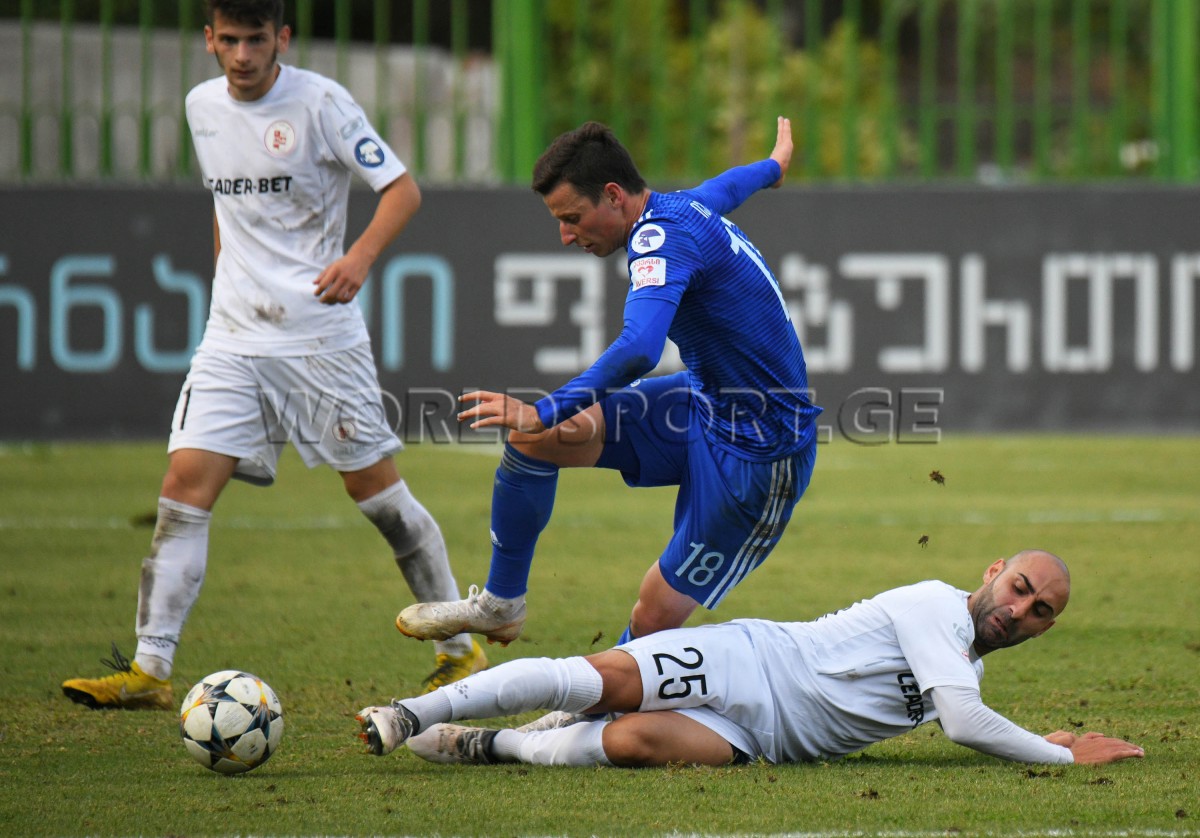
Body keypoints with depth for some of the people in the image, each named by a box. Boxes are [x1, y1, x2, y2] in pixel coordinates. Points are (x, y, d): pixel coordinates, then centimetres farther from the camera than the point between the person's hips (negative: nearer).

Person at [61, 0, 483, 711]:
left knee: (376, 488, 0)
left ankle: (461, 648, 14)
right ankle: (149, 671, -9)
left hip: (320, 333, -5)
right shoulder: (203, 107, 10)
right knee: (186, 485, -7)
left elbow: (403, 190, -11)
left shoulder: (320, 103, -9)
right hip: (232, 335, 5)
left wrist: (360, 257, -27)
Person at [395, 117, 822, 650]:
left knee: (652, 624, -10)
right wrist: (772, 166, 55)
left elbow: (637, 350, -42)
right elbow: (727, 186, 31)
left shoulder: (661, 236, -25)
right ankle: (500, 603, 12)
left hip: (756, 456, -10)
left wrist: (547, 412, -48)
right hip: (706, 403, 10)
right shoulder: (686, 208, 5)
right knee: (531, 436, -1)